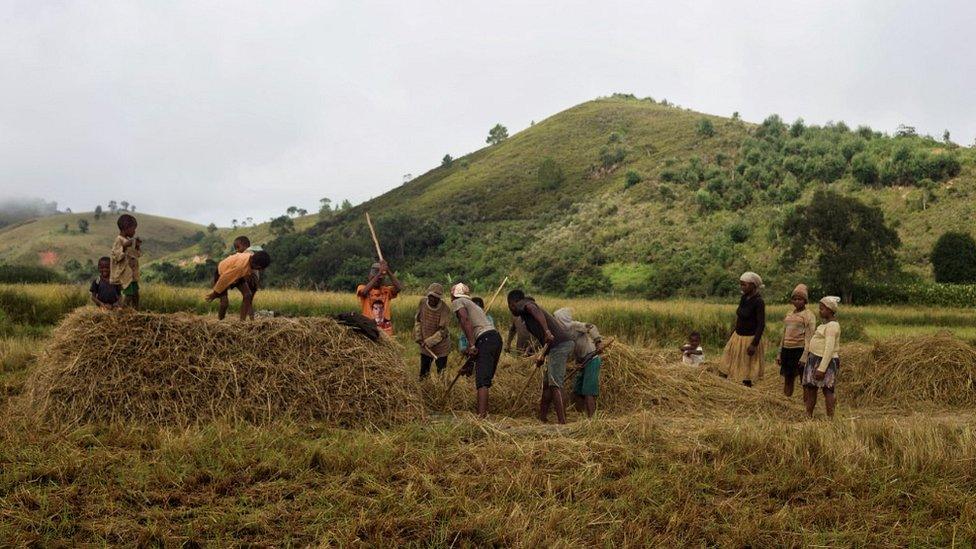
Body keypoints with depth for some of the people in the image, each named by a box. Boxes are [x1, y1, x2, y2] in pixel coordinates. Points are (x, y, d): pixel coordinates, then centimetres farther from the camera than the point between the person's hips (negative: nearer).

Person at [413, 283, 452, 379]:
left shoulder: (445, 309, -21)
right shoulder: (423, 303, -9)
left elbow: (442, 331, -19)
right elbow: (417, 320, 4)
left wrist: (429, 342, -22)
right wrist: (418, 337, -3)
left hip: (441, 346, -4)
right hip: (425, 346, 4)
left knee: (441, 371, 3)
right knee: (423, 373, 13)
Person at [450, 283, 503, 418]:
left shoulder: (457, 303, 6)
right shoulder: (473, 305, 32)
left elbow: (465, 319, -13)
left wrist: (471, 345, -19)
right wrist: (470, 350, 36)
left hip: (485, 339, -9)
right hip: (496, 337, 9)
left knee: (482, 381, -15)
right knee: (486, 379, 16)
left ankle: (481, 415, -24)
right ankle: (484, 411, 18)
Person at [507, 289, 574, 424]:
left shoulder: (522, 304, 4)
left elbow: (534, 309, -22)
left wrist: (547, 331, -33)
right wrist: (543, 357, 35)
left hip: (559, 345, -10)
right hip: (566, 342, 10)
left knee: (554, 384, -13)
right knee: (547, 383, 15)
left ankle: (562, 422, -18)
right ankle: (542, 418, 23)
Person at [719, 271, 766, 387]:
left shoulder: (758, 302, -18)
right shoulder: (744, 298, 4)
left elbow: (761, 325, -19)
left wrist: (754, 344, -23)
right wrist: (732, 333, 17)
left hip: (749, 339, -8)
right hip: (737, 336, 8)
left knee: (746, 374, 2)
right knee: (725, 369, 11)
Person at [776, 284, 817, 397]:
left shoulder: (809, 315, -5)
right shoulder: (789, 314, 15)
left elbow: (809, 338, -11)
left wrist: (804, 357, -17)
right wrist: (780, 354, 17)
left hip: (800, 350, -7)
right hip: (787, 350, 7)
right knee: (787, 380, 12)